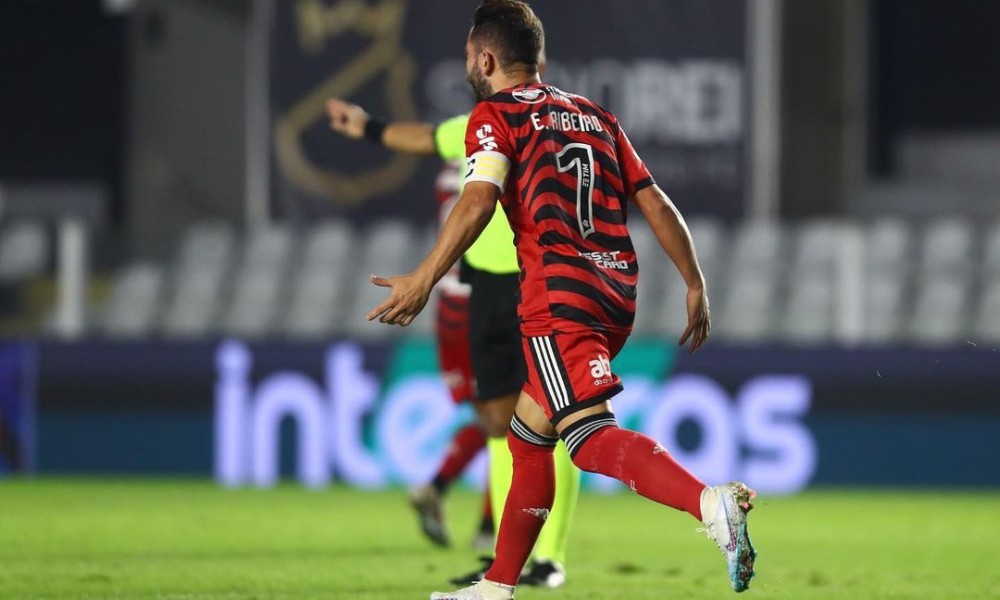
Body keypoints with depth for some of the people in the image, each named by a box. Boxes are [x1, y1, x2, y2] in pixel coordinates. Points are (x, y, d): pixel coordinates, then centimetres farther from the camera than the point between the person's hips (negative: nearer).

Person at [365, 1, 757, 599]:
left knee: (592, 437, -20)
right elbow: (655, 202, 16)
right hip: (619, 293, 8)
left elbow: (479, 199, -13)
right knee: (529, 437, 20)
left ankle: (712, 503, -42)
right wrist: (696, 286, 17)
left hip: (560, 291, -8)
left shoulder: (495, 114, 3)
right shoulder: (596, 116, 22)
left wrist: (424, 280, -16)